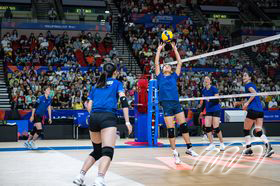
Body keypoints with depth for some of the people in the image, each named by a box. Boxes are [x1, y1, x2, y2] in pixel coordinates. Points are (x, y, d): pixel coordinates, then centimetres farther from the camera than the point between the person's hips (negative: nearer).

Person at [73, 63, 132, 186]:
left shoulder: (96, 86, 24)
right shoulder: (117, 83, 14)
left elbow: (89, 107, 17)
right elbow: (123, 100, 0)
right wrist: (127, 121, -4)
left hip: (93, 117, 5)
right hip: (108, 117, -5)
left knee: (97, 151, 21)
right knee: (107, 151, -17)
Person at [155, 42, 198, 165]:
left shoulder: (174, 77, 18)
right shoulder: (160, 77, 14)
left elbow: (179, 63, 15)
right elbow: (156, 63, 9)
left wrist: (175, 49, 15)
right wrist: (159, 49, 11)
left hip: (176, 103, 2)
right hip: (166, 104, -2)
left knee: (184, 126, -4)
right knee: (170, 130, -4)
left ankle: (189, 148, 6)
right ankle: (175, 153, 4)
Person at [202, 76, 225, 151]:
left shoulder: (214, 89, -9)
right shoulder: (204, 90, 8)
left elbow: (217, 100, -15)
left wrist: (210, 100, -31)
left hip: (216, 110, -6)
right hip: (208, 111, 6)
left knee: (216, 128, -10)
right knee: (207, 127, -5)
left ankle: (222, 143, 7)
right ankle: (212, 145, 3)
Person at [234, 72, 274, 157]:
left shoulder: (248, 84, -1)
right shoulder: (253, 85, 26)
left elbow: (254, 93, -19)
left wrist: (247, 102, -16)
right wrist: (239, 103, 35)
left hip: (253, 110, -8)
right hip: (260, 110, 8)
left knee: (246, 130, 6)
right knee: (259, 132, -1)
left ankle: (248, 149, 9)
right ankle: (268, 147, -20)